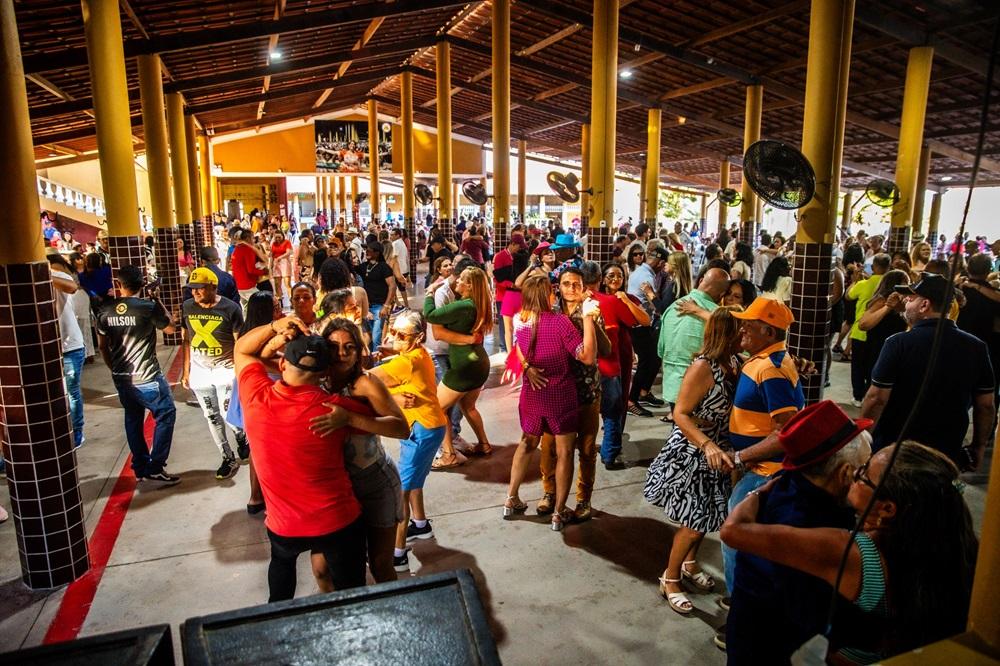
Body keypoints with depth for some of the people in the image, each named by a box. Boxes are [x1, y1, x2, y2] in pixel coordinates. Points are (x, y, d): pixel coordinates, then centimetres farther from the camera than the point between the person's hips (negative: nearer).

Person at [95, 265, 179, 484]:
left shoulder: (104, 311, 2)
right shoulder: (148, 307, -14)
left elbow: (102, 346, 11)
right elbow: (171, 328, 2)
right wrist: (157, 301, 6)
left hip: (121, 377, 6)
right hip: (146, 377, -6)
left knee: (133, 419, 16)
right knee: (166, 414, 4)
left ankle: (140, 468, 25)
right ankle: (155, 468, 1)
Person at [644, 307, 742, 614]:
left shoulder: (734, 363, -2)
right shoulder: (703, 368, -24)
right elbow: (680, 414, -23)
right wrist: (708, 446, -33)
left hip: (717, 452, 7)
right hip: (691, 455, -7)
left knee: (706, 515, 20)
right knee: (695, 522, 1)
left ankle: (689, 563, 45)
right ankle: (670, 578, 24)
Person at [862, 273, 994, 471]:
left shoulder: (899, 343, -17)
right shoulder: (976, 347, -4)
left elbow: (877, 399, -17)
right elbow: (986, 405, 1)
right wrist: (979, 448, 14)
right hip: (947, 453, 4)